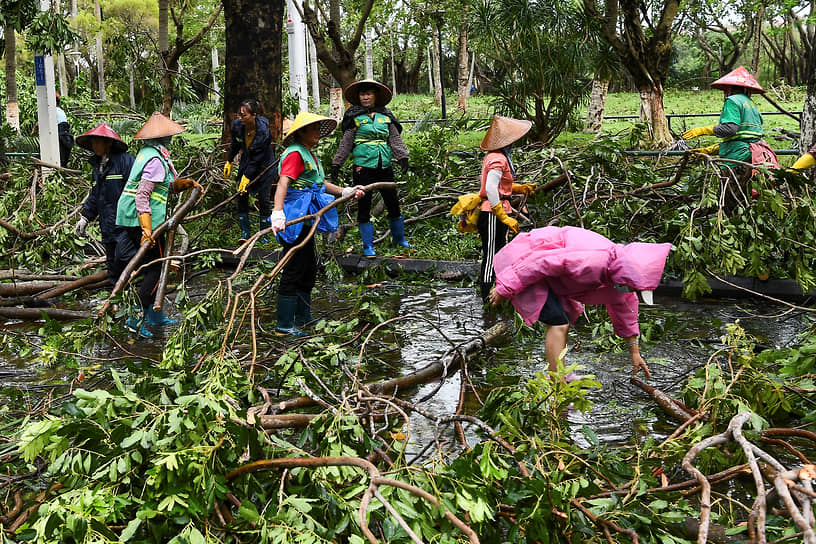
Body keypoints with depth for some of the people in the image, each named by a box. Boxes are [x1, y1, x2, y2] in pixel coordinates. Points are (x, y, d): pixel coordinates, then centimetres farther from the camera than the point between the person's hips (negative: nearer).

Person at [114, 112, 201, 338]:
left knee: (153, 265, 17)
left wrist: (186, 183, 11)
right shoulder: (156, 159, -16)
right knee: (155, 268, -5)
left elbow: (167, 186, 25)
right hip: (144, 219, -10)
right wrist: (146, 229, -28)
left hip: (129, 218, 10)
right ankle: (138, 318, -8)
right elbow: (142, 195, -24)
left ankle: (154, 314, 26)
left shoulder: (147, 153, 15)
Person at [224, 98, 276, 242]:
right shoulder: (237, 125, -17)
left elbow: (257, 158, -26)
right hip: (246, 163, 4)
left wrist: (247, 177, -25)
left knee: (263, 200, -2)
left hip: (264, 166, -4)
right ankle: (245, 233, 8)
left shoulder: (263, 131, -31)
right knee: (242, 198, -1)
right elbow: (234, 144, 5)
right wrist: (229, 162, 14)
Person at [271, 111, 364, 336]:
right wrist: (277, 214, -39)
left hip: (306, 216, 10)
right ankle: (284, 324, 0)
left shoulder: (310, 154, 17)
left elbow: (320, 183, 29)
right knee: (293, 269, -7)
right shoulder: (295, 154, -14)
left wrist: (345, 192, 28)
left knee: (309, 269, 17)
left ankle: (302, 316, 29)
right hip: (294, 215, -10)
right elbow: (283, 183, -27)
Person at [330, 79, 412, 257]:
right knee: (364, 206, 1)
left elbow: (395, 139, 6)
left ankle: (399, 238, 28)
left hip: (385, 167, 3)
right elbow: (346, 142, 2)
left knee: (393, 203, 8)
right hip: (363, 167, -3)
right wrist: (336, 164, -4)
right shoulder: (354, 117, 3)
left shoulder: (386, 115, 11)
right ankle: (368, 245, 12)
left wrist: (403, 157, -9)